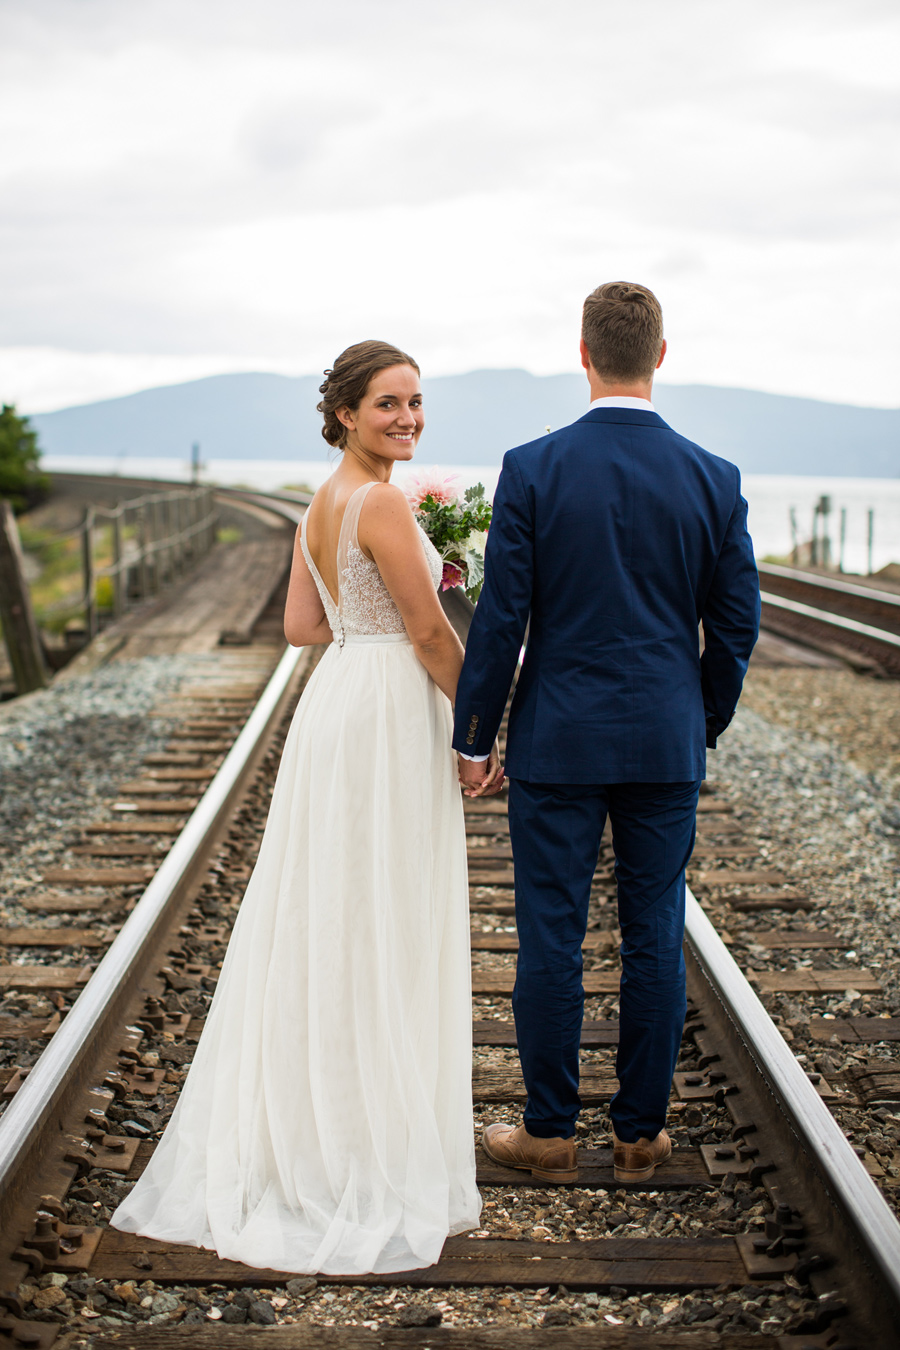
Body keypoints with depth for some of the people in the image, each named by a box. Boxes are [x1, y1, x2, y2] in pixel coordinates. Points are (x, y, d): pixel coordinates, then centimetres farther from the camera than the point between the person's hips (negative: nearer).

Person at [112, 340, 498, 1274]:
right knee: (380, 931, 0)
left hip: (335, 703, 9)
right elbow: (432, 637, -15)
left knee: (321, 925, 15)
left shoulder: (320, 506, 12)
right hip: (389, 715, -9)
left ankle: (293, 1125, 26)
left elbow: (301, 625, 14)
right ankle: (367, 1150, 10)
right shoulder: (381, 504, -16)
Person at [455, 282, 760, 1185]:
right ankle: (641, 1133, 20)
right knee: (655, 938, 10)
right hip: (666, 744, 2)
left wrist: (473, 738, 1)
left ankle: (550, 1133, 17)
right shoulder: (713, 479, -2)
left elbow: (500, 617, -9)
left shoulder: (532, 469, -9)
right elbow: (736, 624, 2)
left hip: (557, 740, -2)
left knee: (551, 937, 6)